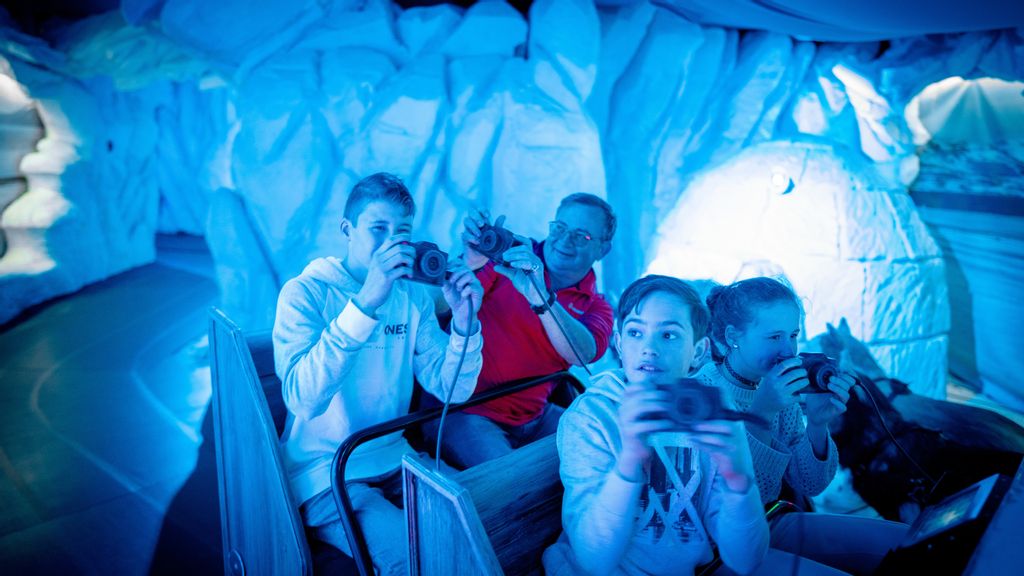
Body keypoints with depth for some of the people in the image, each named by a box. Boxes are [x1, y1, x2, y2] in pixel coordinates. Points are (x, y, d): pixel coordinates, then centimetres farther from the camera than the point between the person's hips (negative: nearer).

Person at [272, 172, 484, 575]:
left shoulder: (413, 296, 3)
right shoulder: (305, 292, -11)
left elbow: (451, 389, -4)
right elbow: (303, 399, -28)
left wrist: (464, 323, -21)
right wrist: (365, 303, -35)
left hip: (394, 459, 5)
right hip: (324, 470, -5)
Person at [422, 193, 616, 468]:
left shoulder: (597, 307, 6)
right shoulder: (506, 254, -2)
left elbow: (583, 354, -18)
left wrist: (539, 296, -31)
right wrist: (467, 265, -30)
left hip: (534, 418, 4)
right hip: (463, 412, -4)